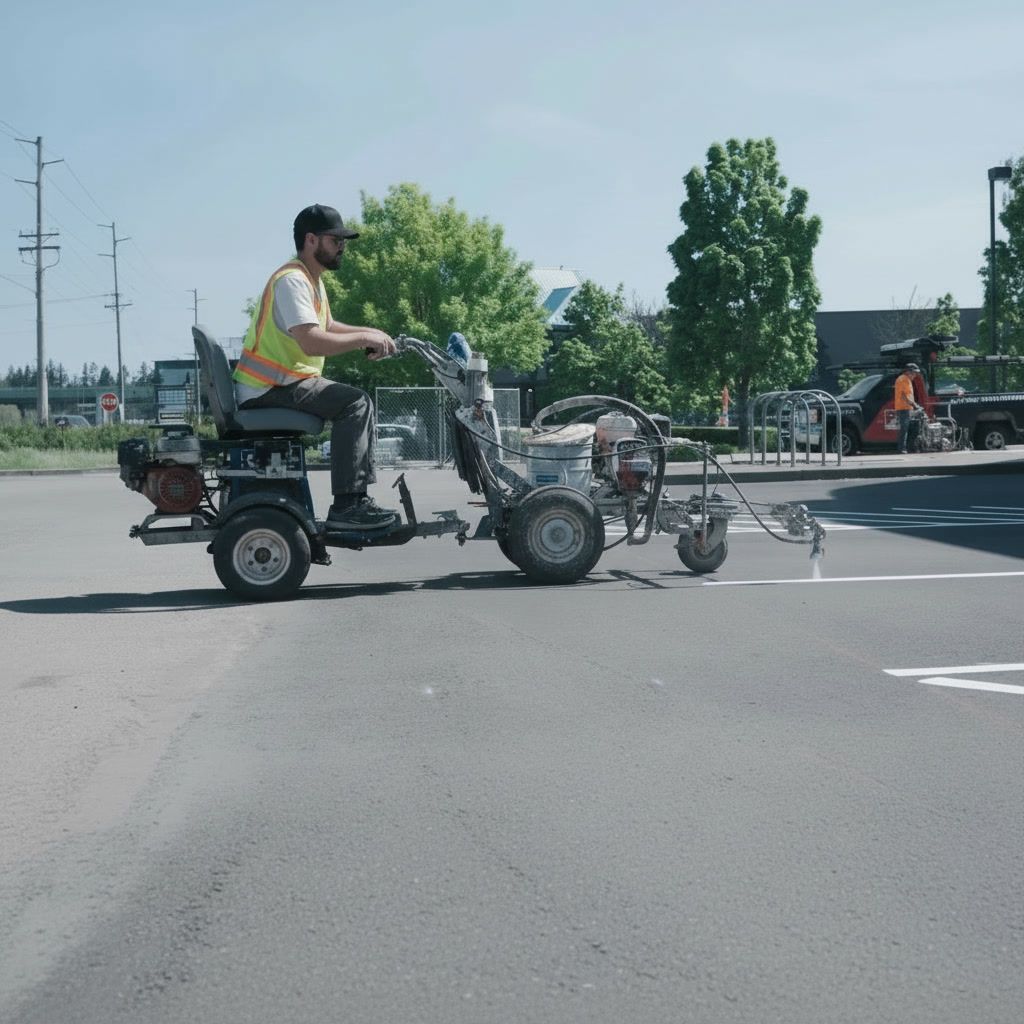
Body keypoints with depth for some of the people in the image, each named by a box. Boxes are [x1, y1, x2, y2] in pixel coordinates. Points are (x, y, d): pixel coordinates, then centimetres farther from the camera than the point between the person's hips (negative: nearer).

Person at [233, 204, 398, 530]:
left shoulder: (313, 279, 15)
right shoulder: (292, 280, -18)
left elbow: (328, 327, 24)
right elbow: (312, 342, -29)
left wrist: (370, 334, 9)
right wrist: (364, 338, -19)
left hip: (285, 380, 11)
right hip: (268, 389, -11)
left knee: (358, 402, 15)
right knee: (355, 403, -21)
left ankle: (357, 497, 14)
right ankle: (347, 505, -23)